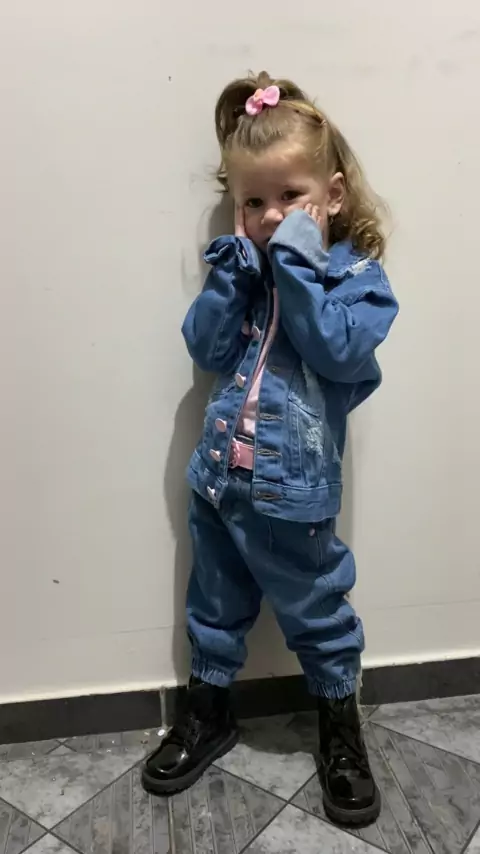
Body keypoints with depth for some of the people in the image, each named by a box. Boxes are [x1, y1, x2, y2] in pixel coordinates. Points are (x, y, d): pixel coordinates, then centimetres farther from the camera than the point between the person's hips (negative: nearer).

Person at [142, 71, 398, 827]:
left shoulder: (355, 275, -7)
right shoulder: (243, 265, 6)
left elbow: (336, 350, -24)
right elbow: (206, 347, -5)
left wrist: (296, 260, -22)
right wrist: (239, 265, -12)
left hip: (292, 493, -4)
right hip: (218, 479, 5)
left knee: (318, 613, 15)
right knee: (214, 608, 21)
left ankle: (340, 724, 41)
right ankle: (209, 712, 45)